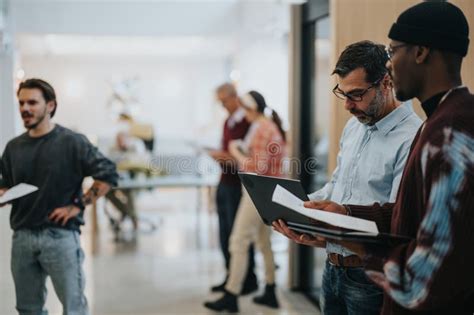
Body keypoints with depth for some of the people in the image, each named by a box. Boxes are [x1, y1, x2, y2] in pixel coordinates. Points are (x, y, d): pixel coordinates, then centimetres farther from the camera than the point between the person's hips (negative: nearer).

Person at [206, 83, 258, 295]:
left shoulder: (247, 122, -13)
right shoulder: (228, 122, 15)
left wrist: (227, 157, -20)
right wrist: (218, 155, 7)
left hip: (238, 184, -8)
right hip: (225, 183, 9)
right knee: (225, 233, 12)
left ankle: (248, 281, 11)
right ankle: (231, 278, 23)